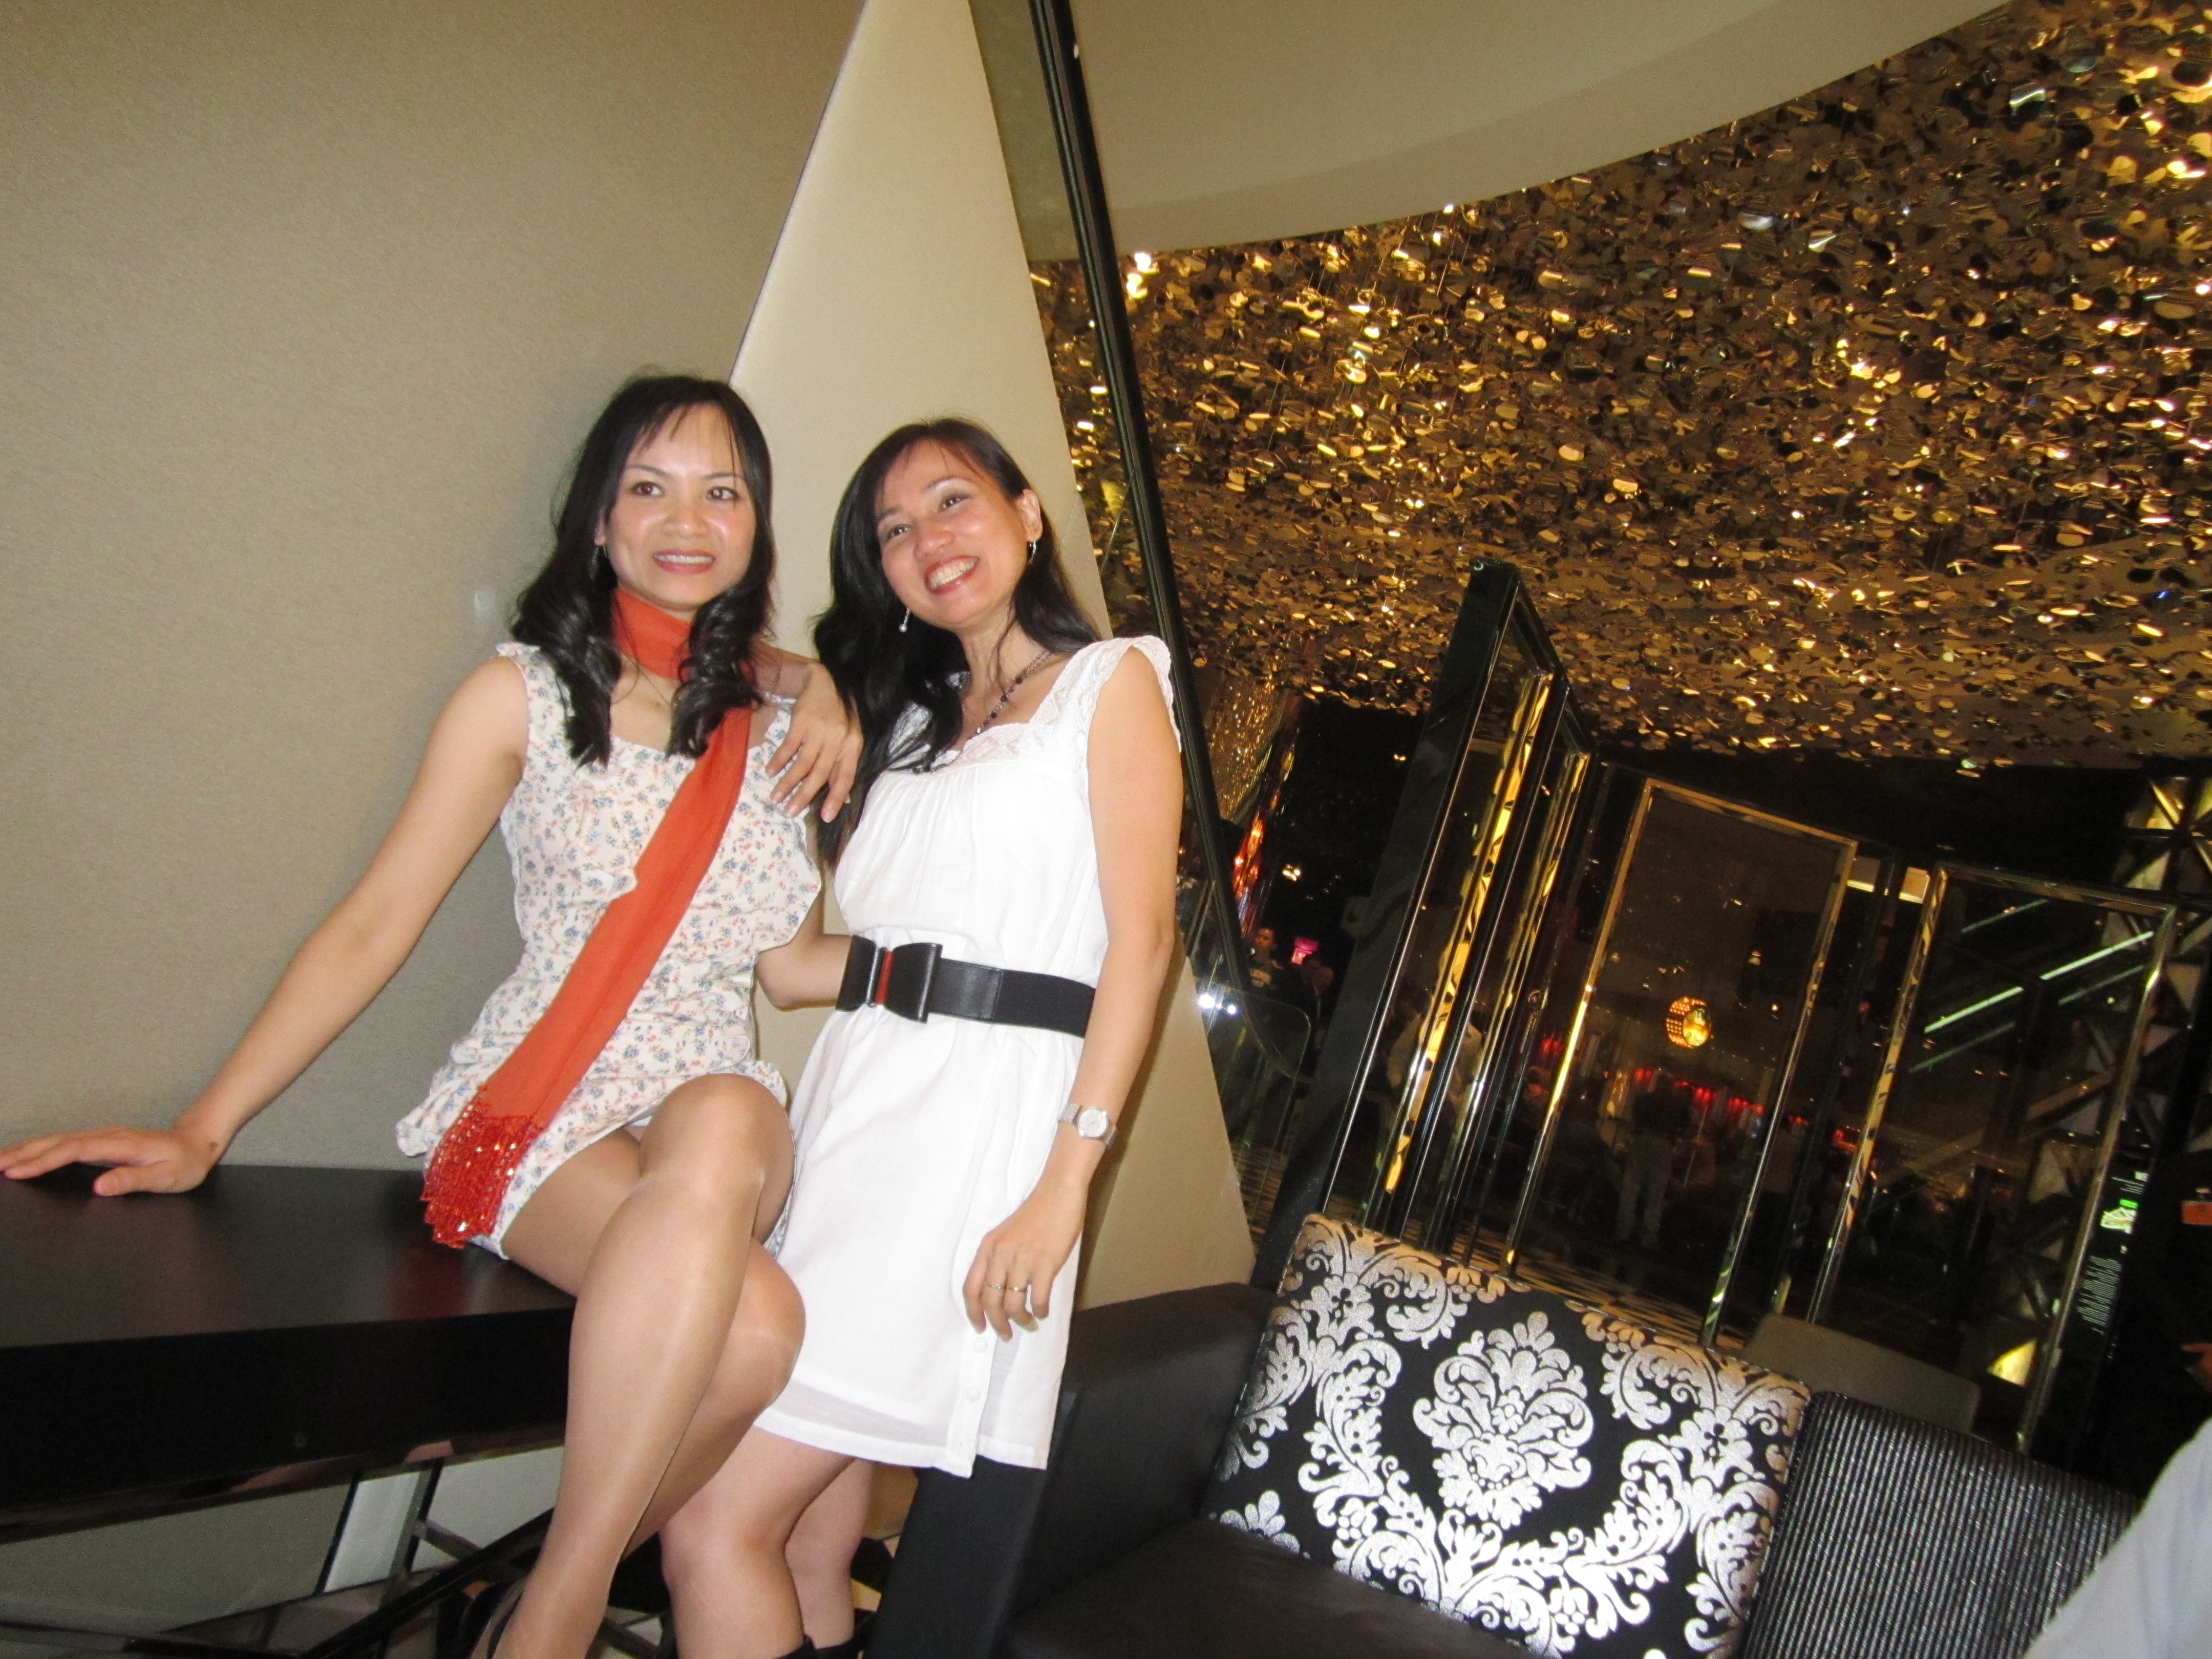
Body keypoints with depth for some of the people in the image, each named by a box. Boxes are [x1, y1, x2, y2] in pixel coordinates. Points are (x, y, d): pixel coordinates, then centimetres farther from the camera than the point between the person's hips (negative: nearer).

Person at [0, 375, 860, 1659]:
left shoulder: (787, 705, 12)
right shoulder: (522, 695, 3)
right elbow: (375, 927, 1)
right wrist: (202, 1133, -5)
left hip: (723, 1114, 3)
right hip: (541, 1118, -3)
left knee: (724, 1123, -36)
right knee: (754, 1324, -34)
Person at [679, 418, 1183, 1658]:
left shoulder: (1112, 681, 4)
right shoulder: (915, 721, 24)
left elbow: (1142, 937, -7)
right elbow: (879, 946, 18)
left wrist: (1064, 1185, -14)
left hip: (982, 1112, -6)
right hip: (853, 1096, 6)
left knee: (727, 1517, -10)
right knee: (804, 1534, 8)